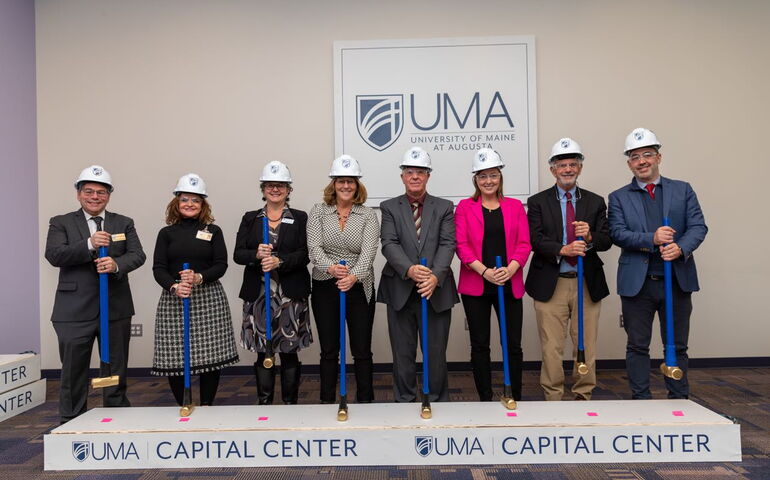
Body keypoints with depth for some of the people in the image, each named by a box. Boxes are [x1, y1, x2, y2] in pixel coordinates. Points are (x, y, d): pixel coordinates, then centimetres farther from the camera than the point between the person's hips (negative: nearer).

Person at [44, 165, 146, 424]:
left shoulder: (124, 223, 9)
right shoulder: (62, 223, 4)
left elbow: (137, 255, -4)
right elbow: (53, 255, -11)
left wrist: (117, 264, -25)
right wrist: (89, 244, -27)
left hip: (116, 309, 2)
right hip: (75, 311, -2)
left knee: (116, 372, 12)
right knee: (73, 372, 7)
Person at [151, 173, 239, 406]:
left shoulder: (213, 231, 8)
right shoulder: (167, 233, 10)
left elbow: (221, 265, 1)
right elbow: (158, 268, 1)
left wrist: (199, 277, -18)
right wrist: (174, 286, -18)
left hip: (209, 299, 0)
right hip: (173, 299, 1)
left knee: (211, 354, -2)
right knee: (174, 356, -2)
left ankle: (207, 406, 13)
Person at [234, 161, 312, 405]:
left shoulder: (300, 218, 6)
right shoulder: (250, 219, 11)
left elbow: (304, 255, -4)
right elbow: (238, 254, 3)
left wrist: (279, 261, -19)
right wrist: (256, 254, -17)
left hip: (291, 294, -1)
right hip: (258, 294, 2)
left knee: (290, 351, 4)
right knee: (263, 351, 6)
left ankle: (290, 403, 16)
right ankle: (264, 403, 18)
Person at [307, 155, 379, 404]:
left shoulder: (368, 215, 0)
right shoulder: (318, 211, 3)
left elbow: (368, 252, -13)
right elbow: (314, 248, -8)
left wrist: (354, 276, -32)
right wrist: (330, 267, -28)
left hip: (359, 288, -1)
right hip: (325, 288, 1)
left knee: (362, 351, 6)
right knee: (329, 351, 10)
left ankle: (365, 401, 20)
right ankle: (327, 402, 23)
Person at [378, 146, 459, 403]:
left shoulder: (444, 207, 8)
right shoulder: (389, 207, 7)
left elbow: (448, 245, -4)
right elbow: (389, 244, -6)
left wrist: (436, 277, -21)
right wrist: (409, 269, -24)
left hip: (436, 291, 0)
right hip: (400, 292, 0)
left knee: (436, 354, 8)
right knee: (403, 355, 9)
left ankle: (438, 403, 25)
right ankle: (404, 403, 24)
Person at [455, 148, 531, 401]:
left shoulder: (515, 206, 9)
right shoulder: (464, 207, 4)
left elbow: (524, 244, 2)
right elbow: (461, 245, -4)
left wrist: (510, 269, -15)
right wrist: (485, 271, -16)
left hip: (510, 284, 1)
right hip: (475, 285, -1)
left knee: (513, 344, 3)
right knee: (480, 345, 6)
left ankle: (516, 399, 18)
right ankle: (485, 399, 18)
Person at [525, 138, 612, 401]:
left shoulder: (595, 202, 10)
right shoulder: (538, 202, 4)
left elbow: (607, 240, 2)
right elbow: (535, 240, -7)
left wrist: (590, 237, -19)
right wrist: (562, 250, -23)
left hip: (587, 283, 2)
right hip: (551, 283, -2)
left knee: (586, 347, 8)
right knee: (551, 348, 2)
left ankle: (583, 398, 22)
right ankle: (552, 399, 14)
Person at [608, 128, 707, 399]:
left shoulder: (683, 190, 8)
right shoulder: (619, 198, 4)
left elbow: (698, 227, -1)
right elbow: (617, 233, -8)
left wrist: (681, 247, -20)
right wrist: (651, 239, -24)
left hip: (677, 281, 2)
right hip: (637, 283, -1)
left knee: (677, 345, 11)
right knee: (637, 346, 6)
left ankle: (679, 400, 25)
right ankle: (641, 401, 18)